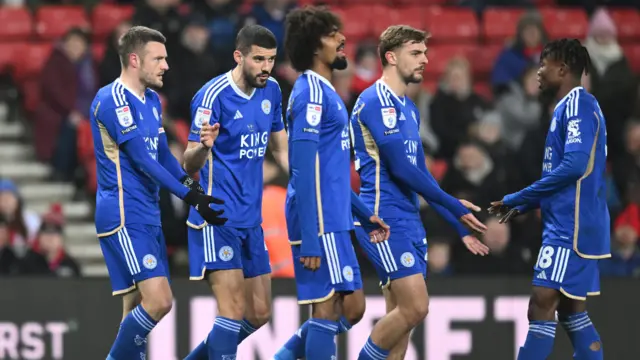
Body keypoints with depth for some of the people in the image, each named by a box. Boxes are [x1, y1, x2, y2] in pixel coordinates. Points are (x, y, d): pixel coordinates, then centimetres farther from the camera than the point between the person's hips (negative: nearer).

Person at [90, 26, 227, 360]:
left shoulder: (151, 100, 15)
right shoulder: (113, 100, -15)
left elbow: (163, 155, 19)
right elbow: (141, 160, -18)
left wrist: (195, 189, 3)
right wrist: (190, 196, -19)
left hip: (148, 216, 9)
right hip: (124, 217, -9)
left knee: (138, 307, 8)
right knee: (158, 301, -18)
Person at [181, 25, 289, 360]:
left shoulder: (271, 91, 6)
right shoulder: (212, 95, -15)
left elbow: (280, 150, 19)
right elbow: (190, 166, -17)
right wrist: (203, 146, -39)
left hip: (251, 220, 8)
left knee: (259, 314, 11)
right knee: (234, 309, -15)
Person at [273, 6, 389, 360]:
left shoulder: (325, 91, 17)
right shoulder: (311, 92, -13)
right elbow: (304, 171, -18)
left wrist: (364, 215, 23)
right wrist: (309, 239, -22)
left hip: (334, 221, 10)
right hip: (322, 223, -10)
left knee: (351, 307, 11)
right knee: (329, 309, -6)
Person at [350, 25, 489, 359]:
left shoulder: (408, 108, 17)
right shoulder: (375, 101, -12)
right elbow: (401, 168, -18)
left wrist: (459, 226, 19)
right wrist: (455, 206, -12)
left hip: (409, 219, 9)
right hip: (384, 218, -9)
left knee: (402, 314, 6)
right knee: (414, 307, -15)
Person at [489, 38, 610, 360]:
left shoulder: (577, 104, -13)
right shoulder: (573, 106, 18)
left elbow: (574, 166, -23)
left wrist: (518, 199, -16)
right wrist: (524, 205, 17)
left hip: (570, 228, -10)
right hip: (572, 226, 10)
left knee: (542, 306, -11)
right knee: (571, 310, 11)